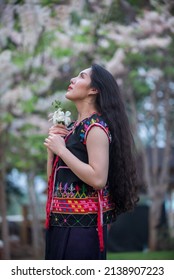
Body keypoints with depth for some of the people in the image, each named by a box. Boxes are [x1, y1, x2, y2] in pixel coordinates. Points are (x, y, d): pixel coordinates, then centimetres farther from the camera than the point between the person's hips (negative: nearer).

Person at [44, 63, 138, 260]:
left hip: (82, 223, -9)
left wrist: (61, 149, -18)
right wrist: (51, 146, 1)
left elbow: (98, 179, -23)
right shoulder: (74, 127, 14)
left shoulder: (96, 127, -12)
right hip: (61, 220, 9)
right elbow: (54, 177, 17)